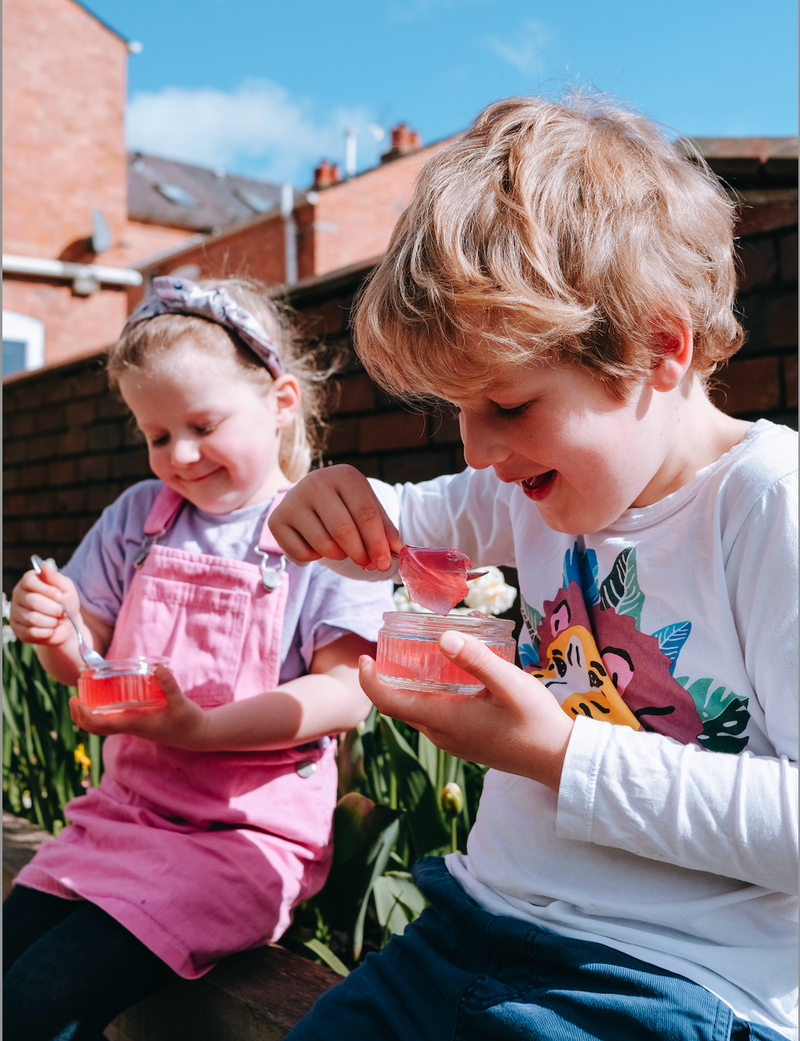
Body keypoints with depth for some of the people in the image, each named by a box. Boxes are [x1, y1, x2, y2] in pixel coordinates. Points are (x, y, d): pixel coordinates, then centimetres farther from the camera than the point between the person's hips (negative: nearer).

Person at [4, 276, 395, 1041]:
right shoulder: (138, 517, 9)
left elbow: (348, 692, -15)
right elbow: (89, 661, 14)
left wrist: (200, 728, -25)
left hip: (251, 830, -6)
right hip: (125, 806, 6)